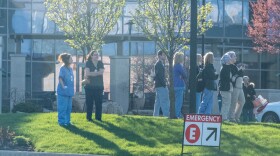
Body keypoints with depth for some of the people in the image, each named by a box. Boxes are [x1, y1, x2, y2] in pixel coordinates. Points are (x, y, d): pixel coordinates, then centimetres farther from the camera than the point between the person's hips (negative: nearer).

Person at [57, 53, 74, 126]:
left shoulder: (70, 68, 13)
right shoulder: (63, 68, -12)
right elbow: (60, 78, -18)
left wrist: (72, 89, 14)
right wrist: (63, 86, -22)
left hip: (69, 92, 9)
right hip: (63, 92, -9)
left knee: (69, 107, 13)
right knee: (62, 107, -4)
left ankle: (67, 121, 21)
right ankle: (62, 121, 1)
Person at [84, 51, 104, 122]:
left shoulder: (100, 63, 10)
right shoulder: (88, 63, 1)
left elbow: (101, 72, -6)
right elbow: (87, 73, -12)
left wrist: (91, 73, -9)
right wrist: (97, 73, -8)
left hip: (99, 86, 3)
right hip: (90, 86, -3)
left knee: (99, 102, 2)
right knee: (89, 102, -1)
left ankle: (98, 117, 10)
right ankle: (89, 117, 6)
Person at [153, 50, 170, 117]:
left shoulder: (159, 64, 20)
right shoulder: (159, 64, -12)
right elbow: (160, 76, -19)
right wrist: (164, 84, -19)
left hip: (158, 86, 10)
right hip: (161, 86, -10)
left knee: (158, 102, 11)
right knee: (165, 102, -12)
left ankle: (155, 115, 12)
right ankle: (167, 115, -15)